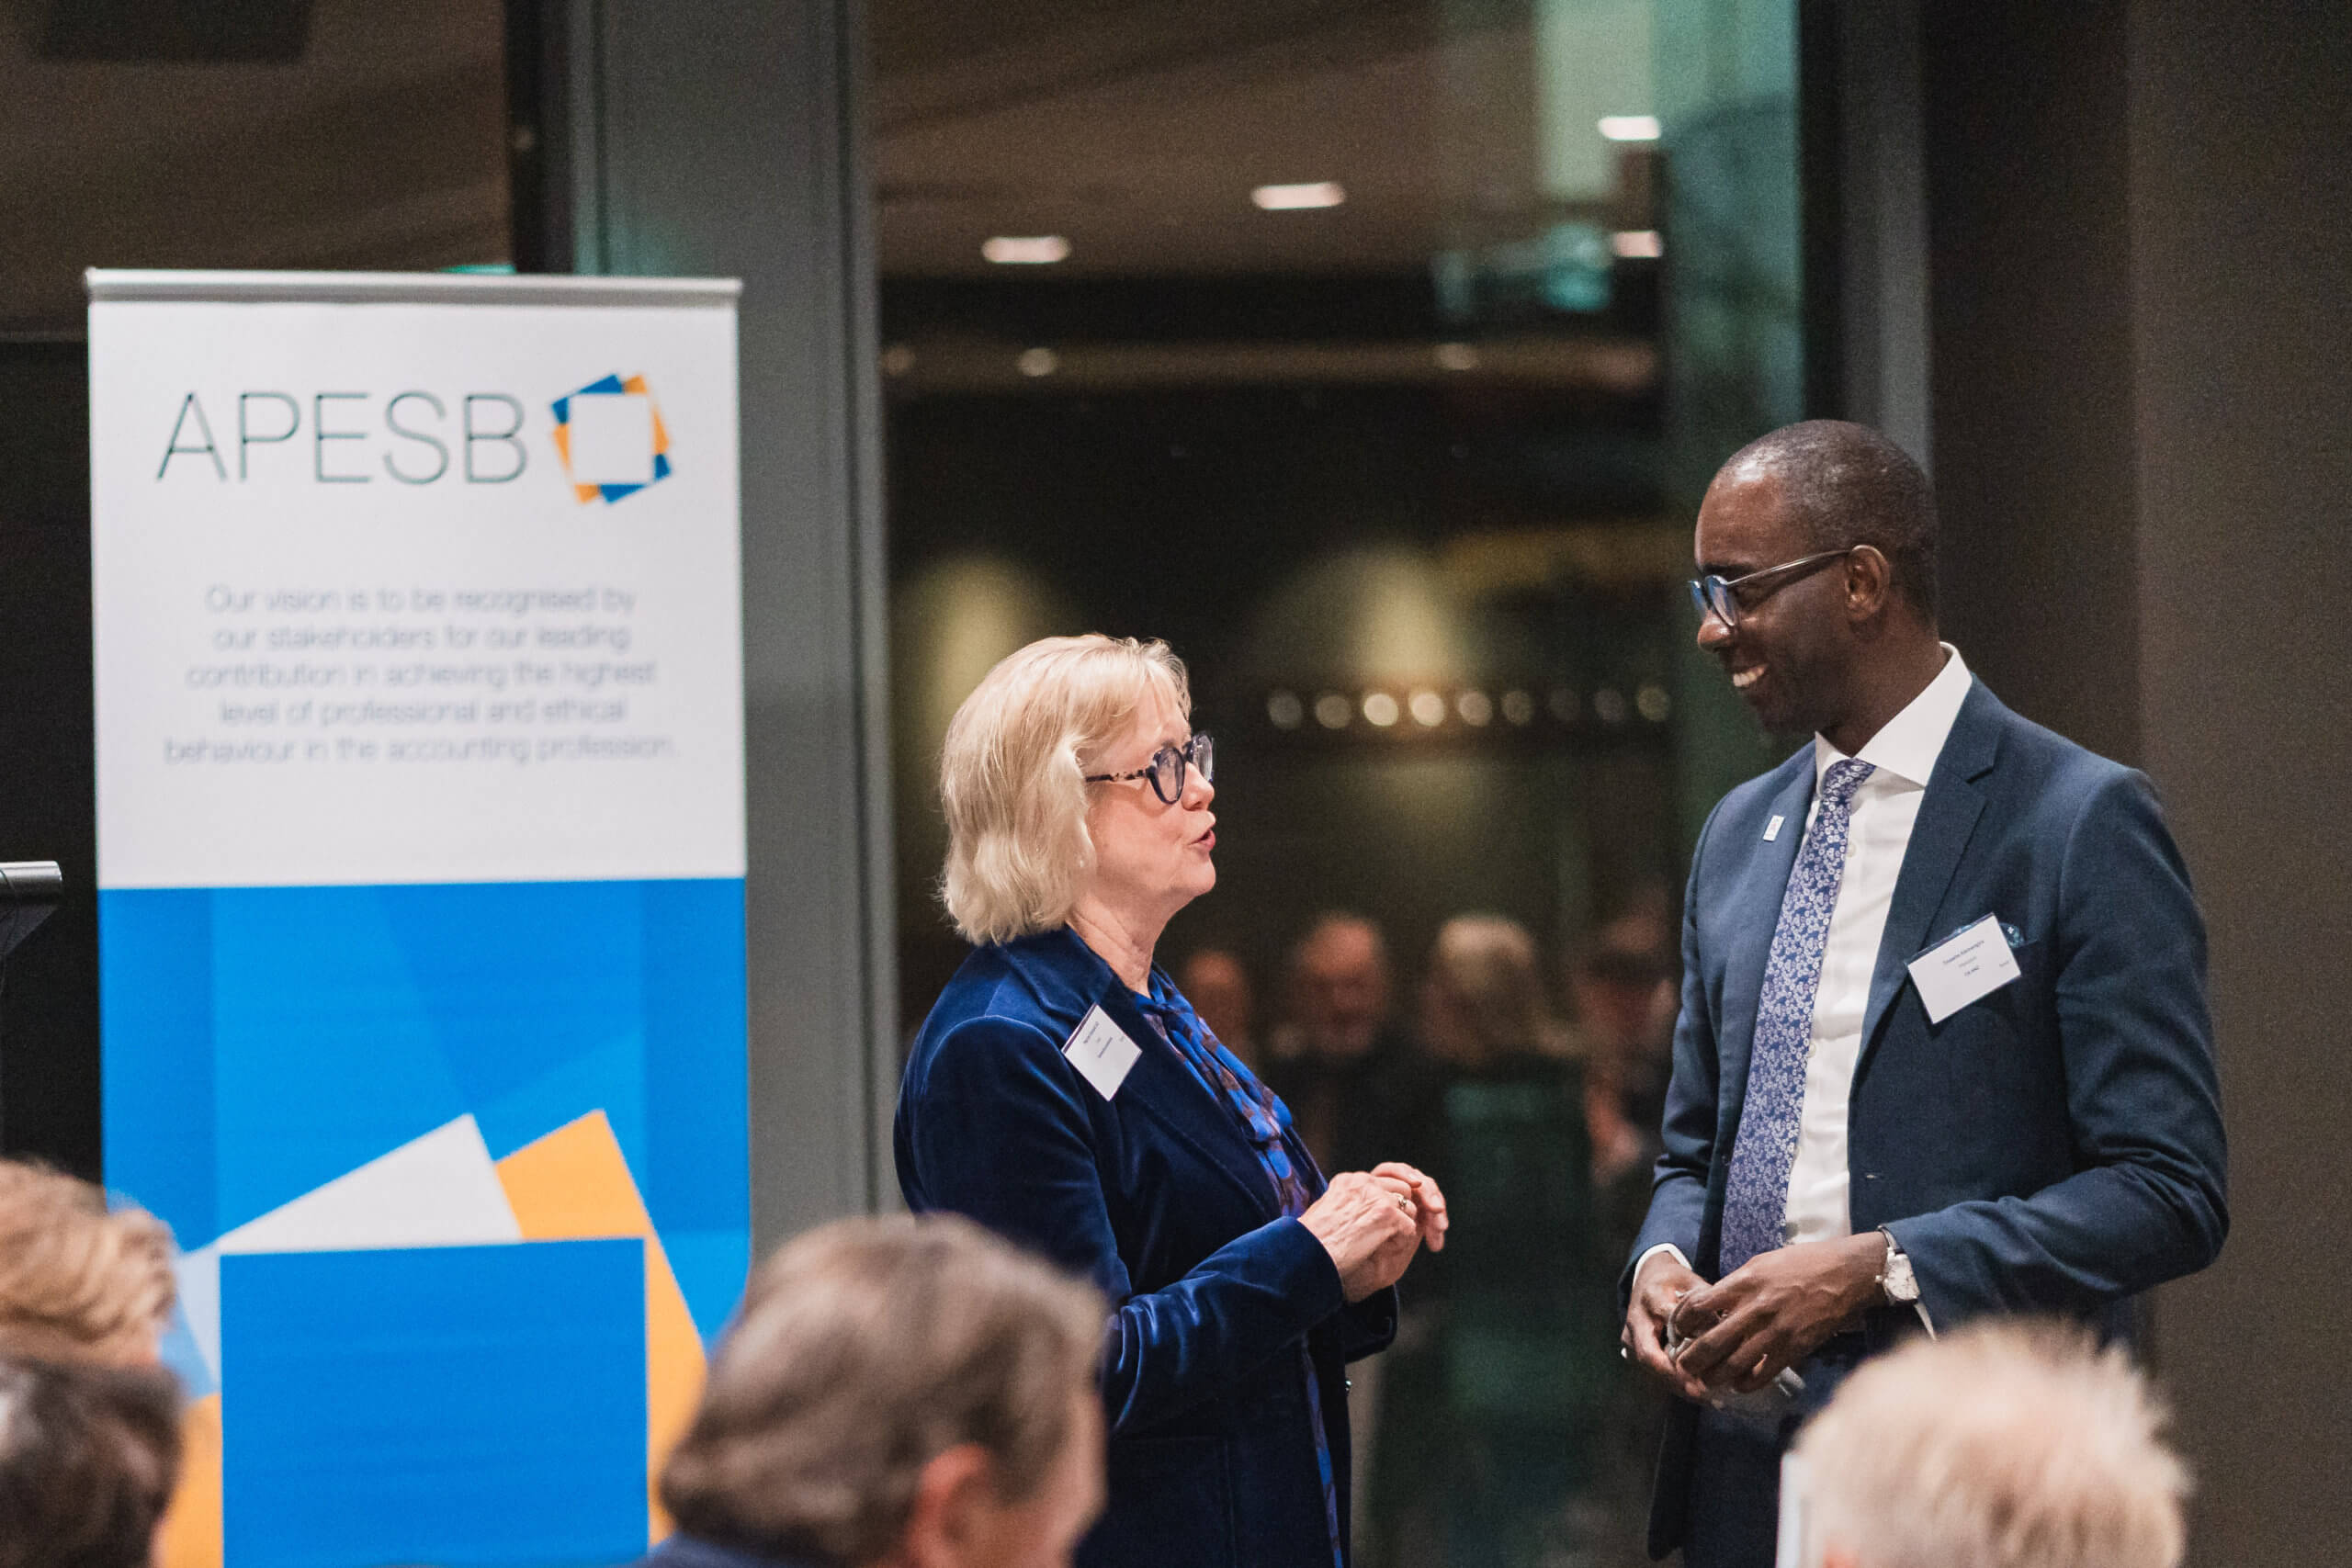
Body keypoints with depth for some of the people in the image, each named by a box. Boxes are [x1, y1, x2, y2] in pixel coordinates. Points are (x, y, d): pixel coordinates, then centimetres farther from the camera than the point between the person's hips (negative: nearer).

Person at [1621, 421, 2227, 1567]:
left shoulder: (2082, 822, -8)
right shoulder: (1738, 835, 13)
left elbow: (2168, 1193, -13)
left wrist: (1878, 1268, -21)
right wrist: (1661, 1259, -1)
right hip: (1743, 1472, 6)